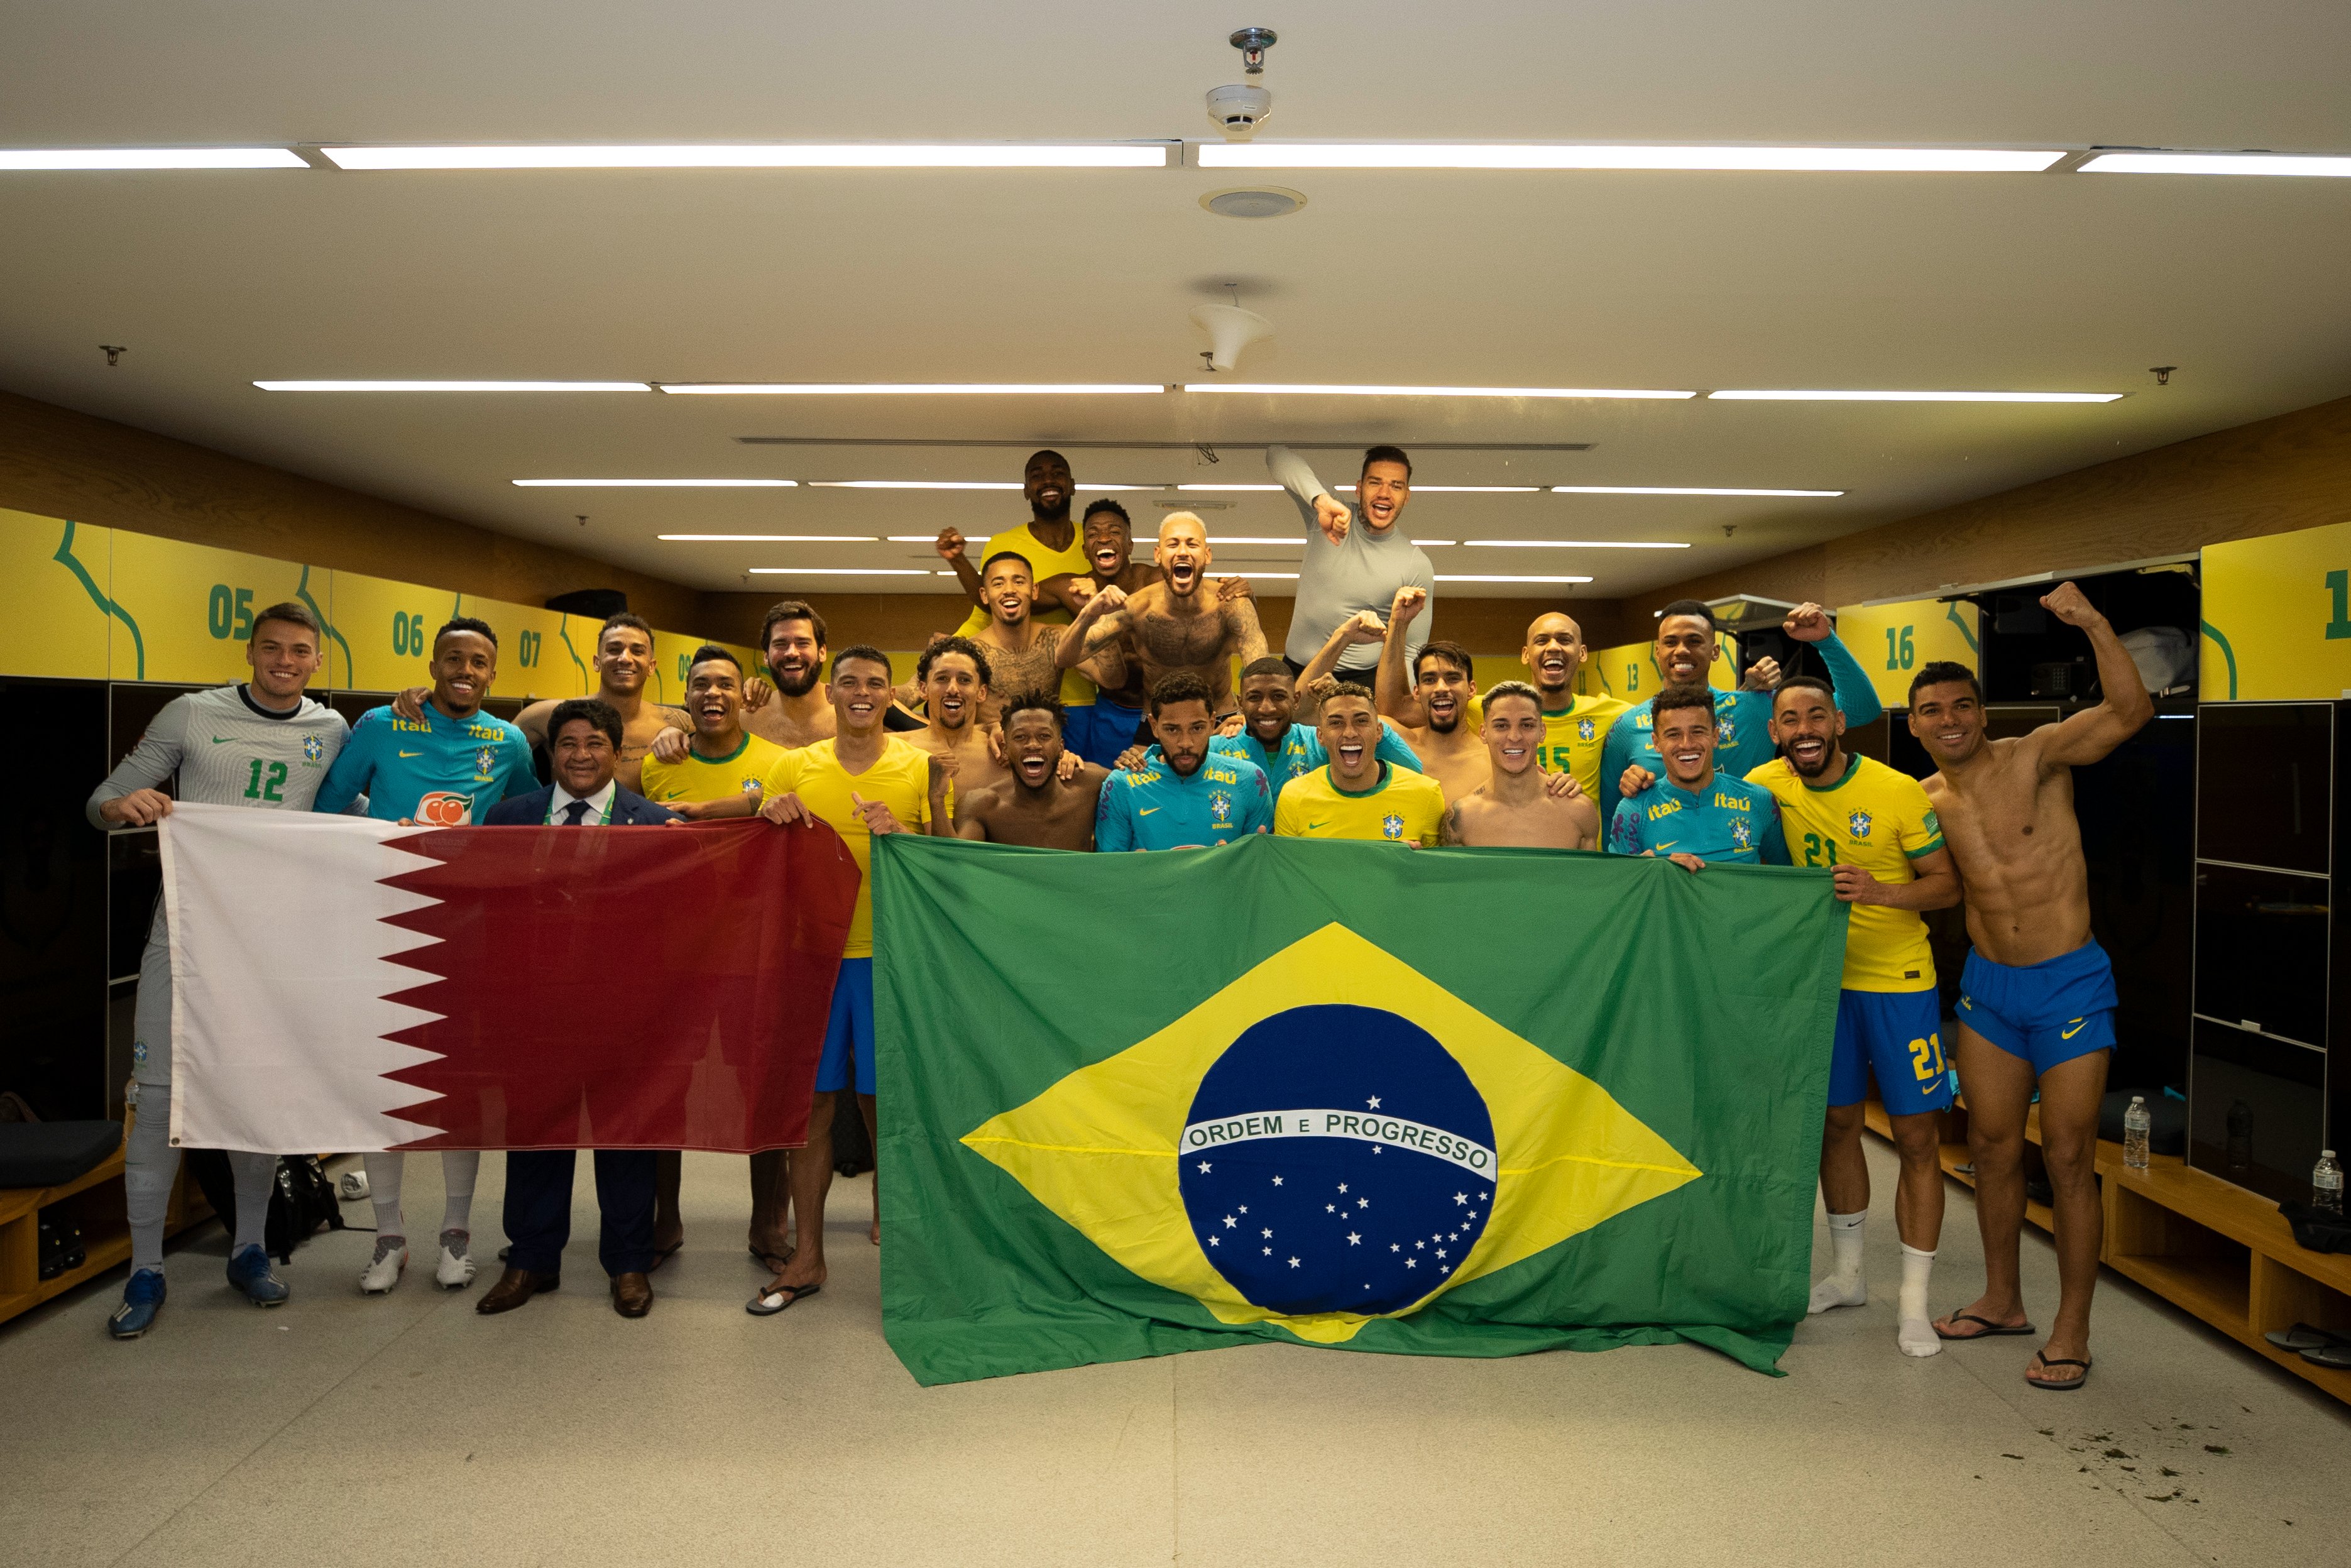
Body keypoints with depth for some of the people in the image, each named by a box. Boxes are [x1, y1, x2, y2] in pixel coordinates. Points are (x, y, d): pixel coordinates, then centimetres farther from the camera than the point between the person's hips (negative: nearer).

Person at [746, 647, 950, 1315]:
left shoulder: (923, 768, 3)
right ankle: (807, 1256, 16)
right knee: (813, 1103, 5)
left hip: (890, 954, -2)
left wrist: (899, 838, -16)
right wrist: (771, 817, -7)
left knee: (886, 1102, 3)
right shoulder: (793, 768, 9)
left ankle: (889, 1219, 23)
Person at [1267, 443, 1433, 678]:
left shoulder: (1417, 566, -3)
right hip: (1297, 670, 2)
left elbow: (1412, 653, 3)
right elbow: (1277, 454, -13)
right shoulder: (1324, 518, -2)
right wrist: (1321, 499, -31)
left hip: (1365, 679, -2)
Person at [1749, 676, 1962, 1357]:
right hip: (1820, 976, 3)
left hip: (1899, 980, -3)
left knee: (1917, 1136, -1)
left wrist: (1882, 891, -27)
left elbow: (1948, 885, -9)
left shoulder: (1898, 792, -14)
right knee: (1837, 1122, 13)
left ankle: (1914, 1303, 10)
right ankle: (1847, 1274, 31)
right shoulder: (1768, 786, -6)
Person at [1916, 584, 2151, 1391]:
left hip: (2069, 983, -5)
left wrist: (2095, 624, -36)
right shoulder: (1928, 799, 4)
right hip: (1987, 986, 5)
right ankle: (2002, 1300, 30)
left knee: (2068, 1159, 0)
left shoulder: (2036, 756, -11)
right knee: (1992, 1147, 14)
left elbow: (2130, 710, -26)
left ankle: (2071, 1330, 13)